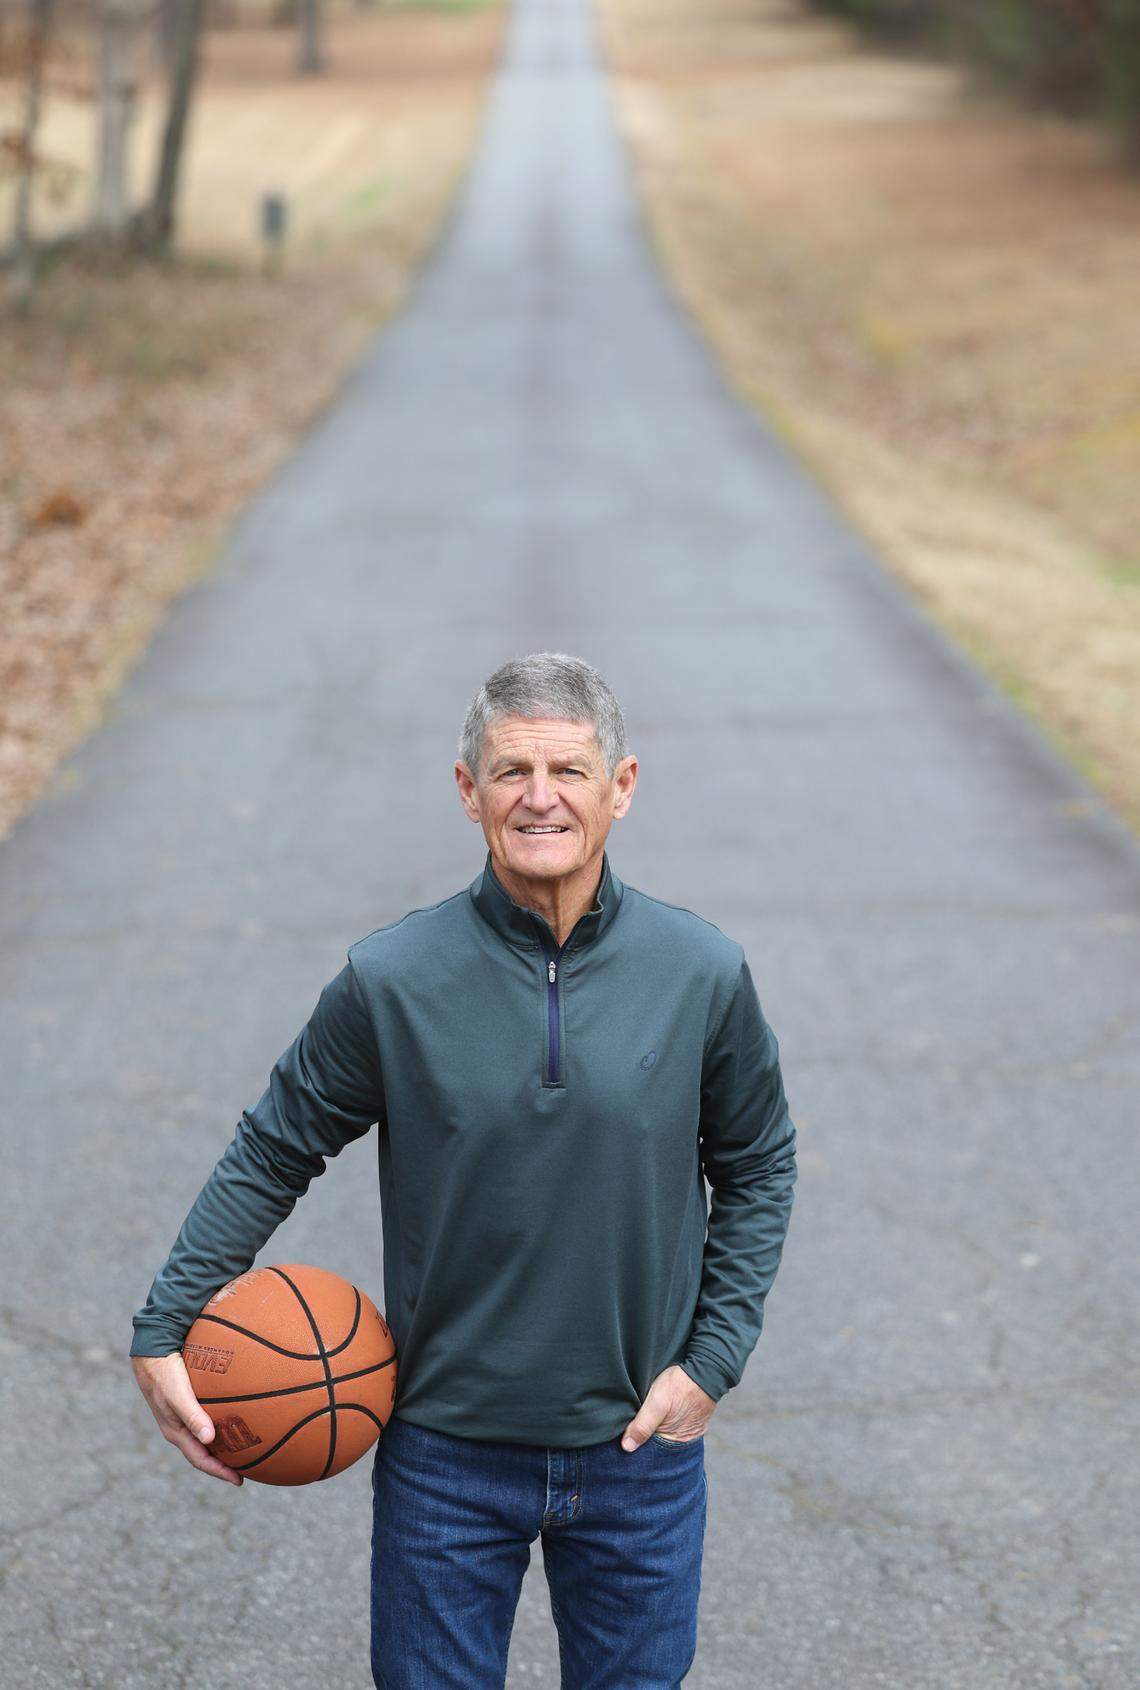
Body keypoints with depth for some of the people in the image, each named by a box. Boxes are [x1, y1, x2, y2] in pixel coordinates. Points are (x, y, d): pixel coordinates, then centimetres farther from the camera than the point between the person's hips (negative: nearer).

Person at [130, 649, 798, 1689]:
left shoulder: (703, 973, -6)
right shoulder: (392, 980, -10)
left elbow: (756, 1168, 7)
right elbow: (272, 1153, 2)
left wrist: (713, 1358, -1)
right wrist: (161, 1333, -2)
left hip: (639, 1451, 1)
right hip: (444, 1456, -1)